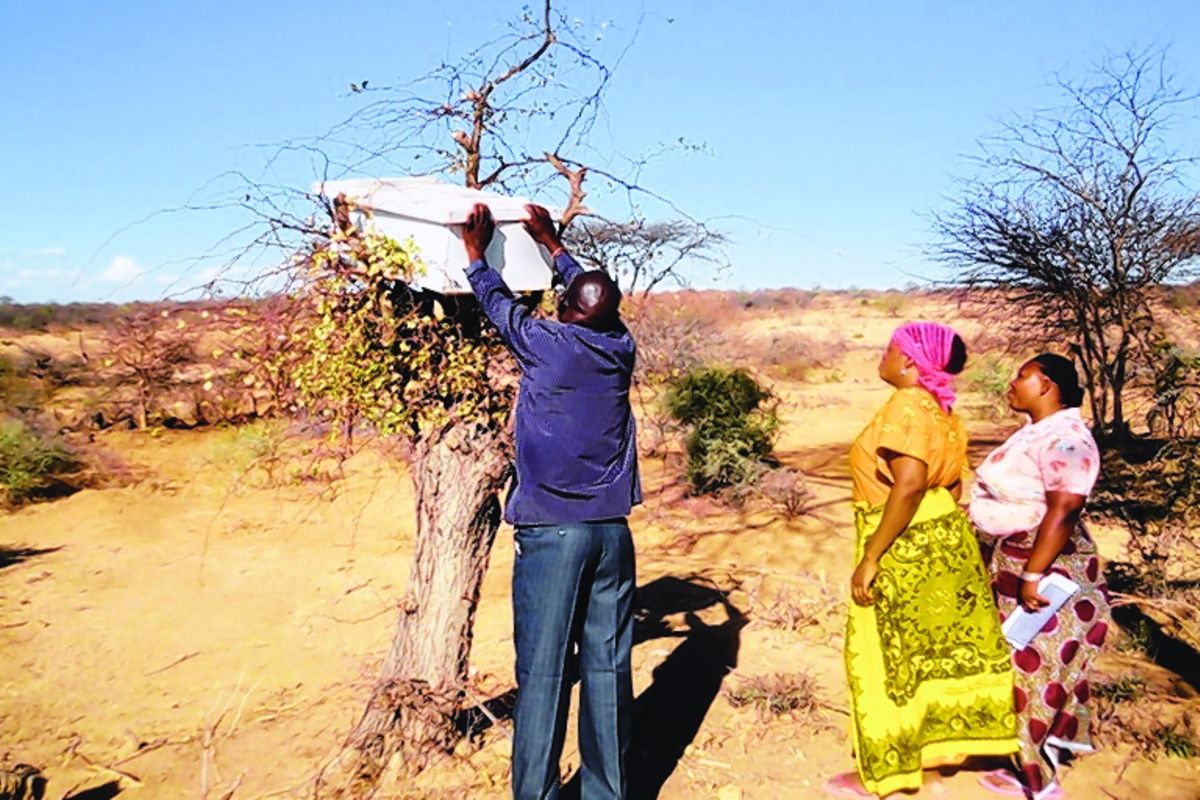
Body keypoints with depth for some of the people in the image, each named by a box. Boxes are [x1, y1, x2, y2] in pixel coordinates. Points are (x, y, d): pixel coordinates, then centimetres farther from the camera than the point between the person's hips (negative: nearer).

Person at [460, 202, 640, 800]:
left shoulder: (546, 343, -6)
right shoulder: (621, 347, 5)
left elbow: (499, 304, 12)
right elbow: (598, 297, 25)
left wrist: (477, 256, 29)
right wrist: (553, 246, 36)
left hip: (550, 531, -4)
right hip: (613, 531, 4)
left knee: (542, 672, 2)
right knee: (608, 666, 9)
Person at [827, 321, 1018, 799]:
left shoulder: (908, 405, -19)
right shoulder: (941, 409, 10)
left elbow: (909, 484, -29)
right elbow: (952, 484, 14)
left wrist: (871, 555, -26)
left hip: (905, 549, -9)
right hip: (941, 539, 9)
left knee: (889, 658, 3)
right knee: (939, 648, 19)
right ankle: (944, 741, 32)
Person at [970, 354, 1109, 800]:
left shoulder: (1065, 438, -19)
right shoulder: (1037, 430, 12)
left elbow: (1063, 511, -27)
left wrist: (1033, 575, -29)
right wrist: (1017, 571, 20)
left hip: (1047, 570, -10)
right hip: (1013, 564, 10)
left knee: (1036, 671, -1)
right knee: (1022, 668, 17)